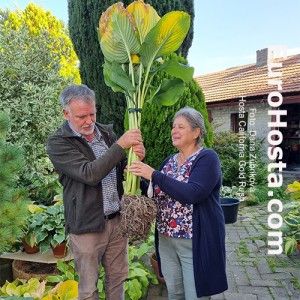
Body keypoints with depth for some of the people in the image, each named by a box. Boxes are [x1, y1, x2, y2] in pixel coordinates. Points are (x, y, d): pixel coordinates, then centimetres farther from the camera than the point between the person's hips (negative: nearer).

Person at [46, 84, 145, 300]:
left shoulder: (107, 133, 5)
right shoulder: (57, 143, -12)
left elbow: (121, 171, 10)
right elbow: (90, 173, -25)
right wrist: (121, 145, -24)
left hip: (117, 219, 5)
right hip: (87, 225, -4)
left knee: (118, 278, 18)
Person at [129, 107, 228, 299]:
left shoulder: (207, 158, -13)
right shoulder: (169, 161, 9)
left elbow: (193, 194, -28)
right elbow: (156, 193, 12)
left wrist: (154, 175, -28)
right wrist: (141, 169, -4)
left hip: (196, 242, -6)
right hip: (166, 240, 7)